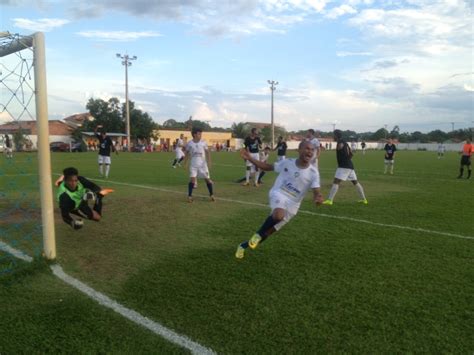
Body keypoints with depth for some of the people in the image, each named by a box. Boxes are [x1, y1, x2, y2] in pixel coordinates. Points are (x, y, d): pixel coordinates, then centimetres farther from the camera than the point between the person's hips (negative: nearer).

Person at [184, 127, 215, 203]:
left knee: (207, 179, 3)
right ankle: (189, 196, 0)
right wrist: (185, 163, 8)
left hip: (203, 164, 1)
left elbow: (207, 152, 3)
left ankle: (212, 195, 18)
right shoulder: (189, 143, -3)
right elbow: (187, 153, 9)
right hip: (193, 164, -1)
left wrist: (209, 162, -7)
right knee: (192, 179, -13)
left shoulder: (203, 142, -4)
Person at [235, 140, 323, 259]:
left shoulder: (313, 172, -5)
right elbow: (268, 167, 9)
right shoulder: (287, 162, -3)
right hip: (279, 194, -2)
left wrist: (318, 198, -36)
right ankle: (258, 233, -9)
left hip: (292, 204, 2)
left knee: (270, 231, 7)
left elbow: (316, 191, -10)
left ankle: (244, 245, 30)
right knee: (278, 215, -37)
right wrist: (250, 158, 0)